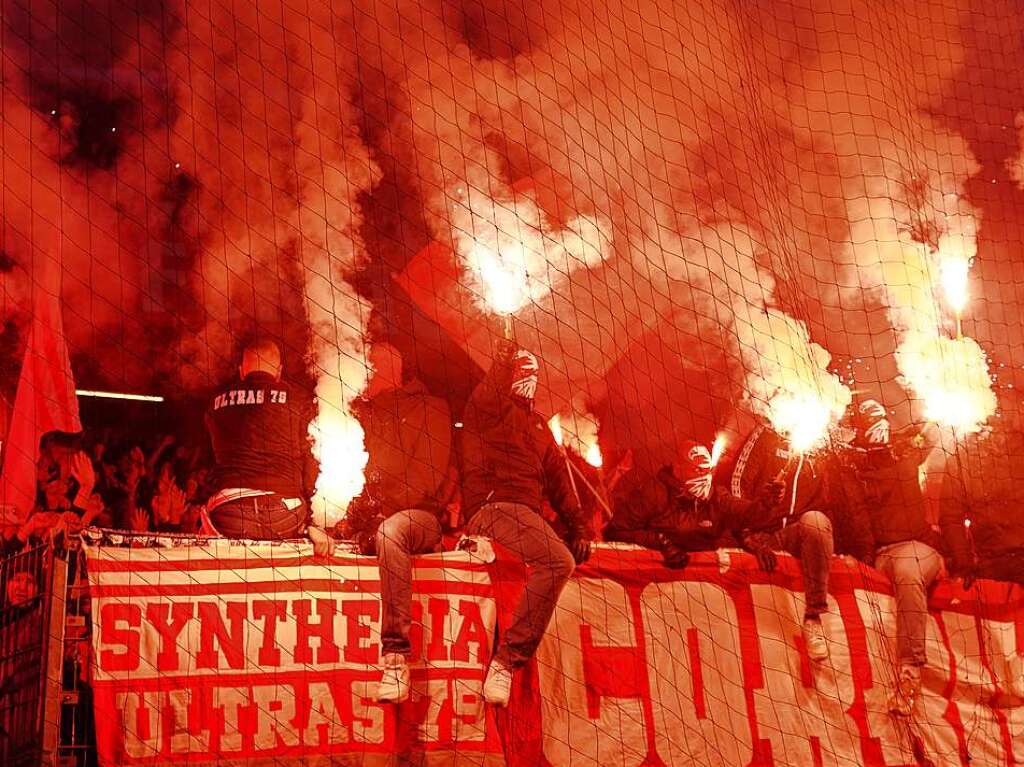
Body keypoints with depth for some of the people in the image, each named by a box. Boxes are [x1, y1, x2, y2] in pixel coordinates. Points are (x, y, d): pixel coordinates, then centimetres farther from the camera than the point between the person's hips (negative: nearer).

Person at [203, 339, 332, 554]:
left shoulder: (217, 400, 18)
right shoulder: (298, 400, 10)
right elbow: (311, 461, 6)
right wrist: (313, 524, 8)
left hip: (227, 517, 1)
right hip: (283, 512, -1)